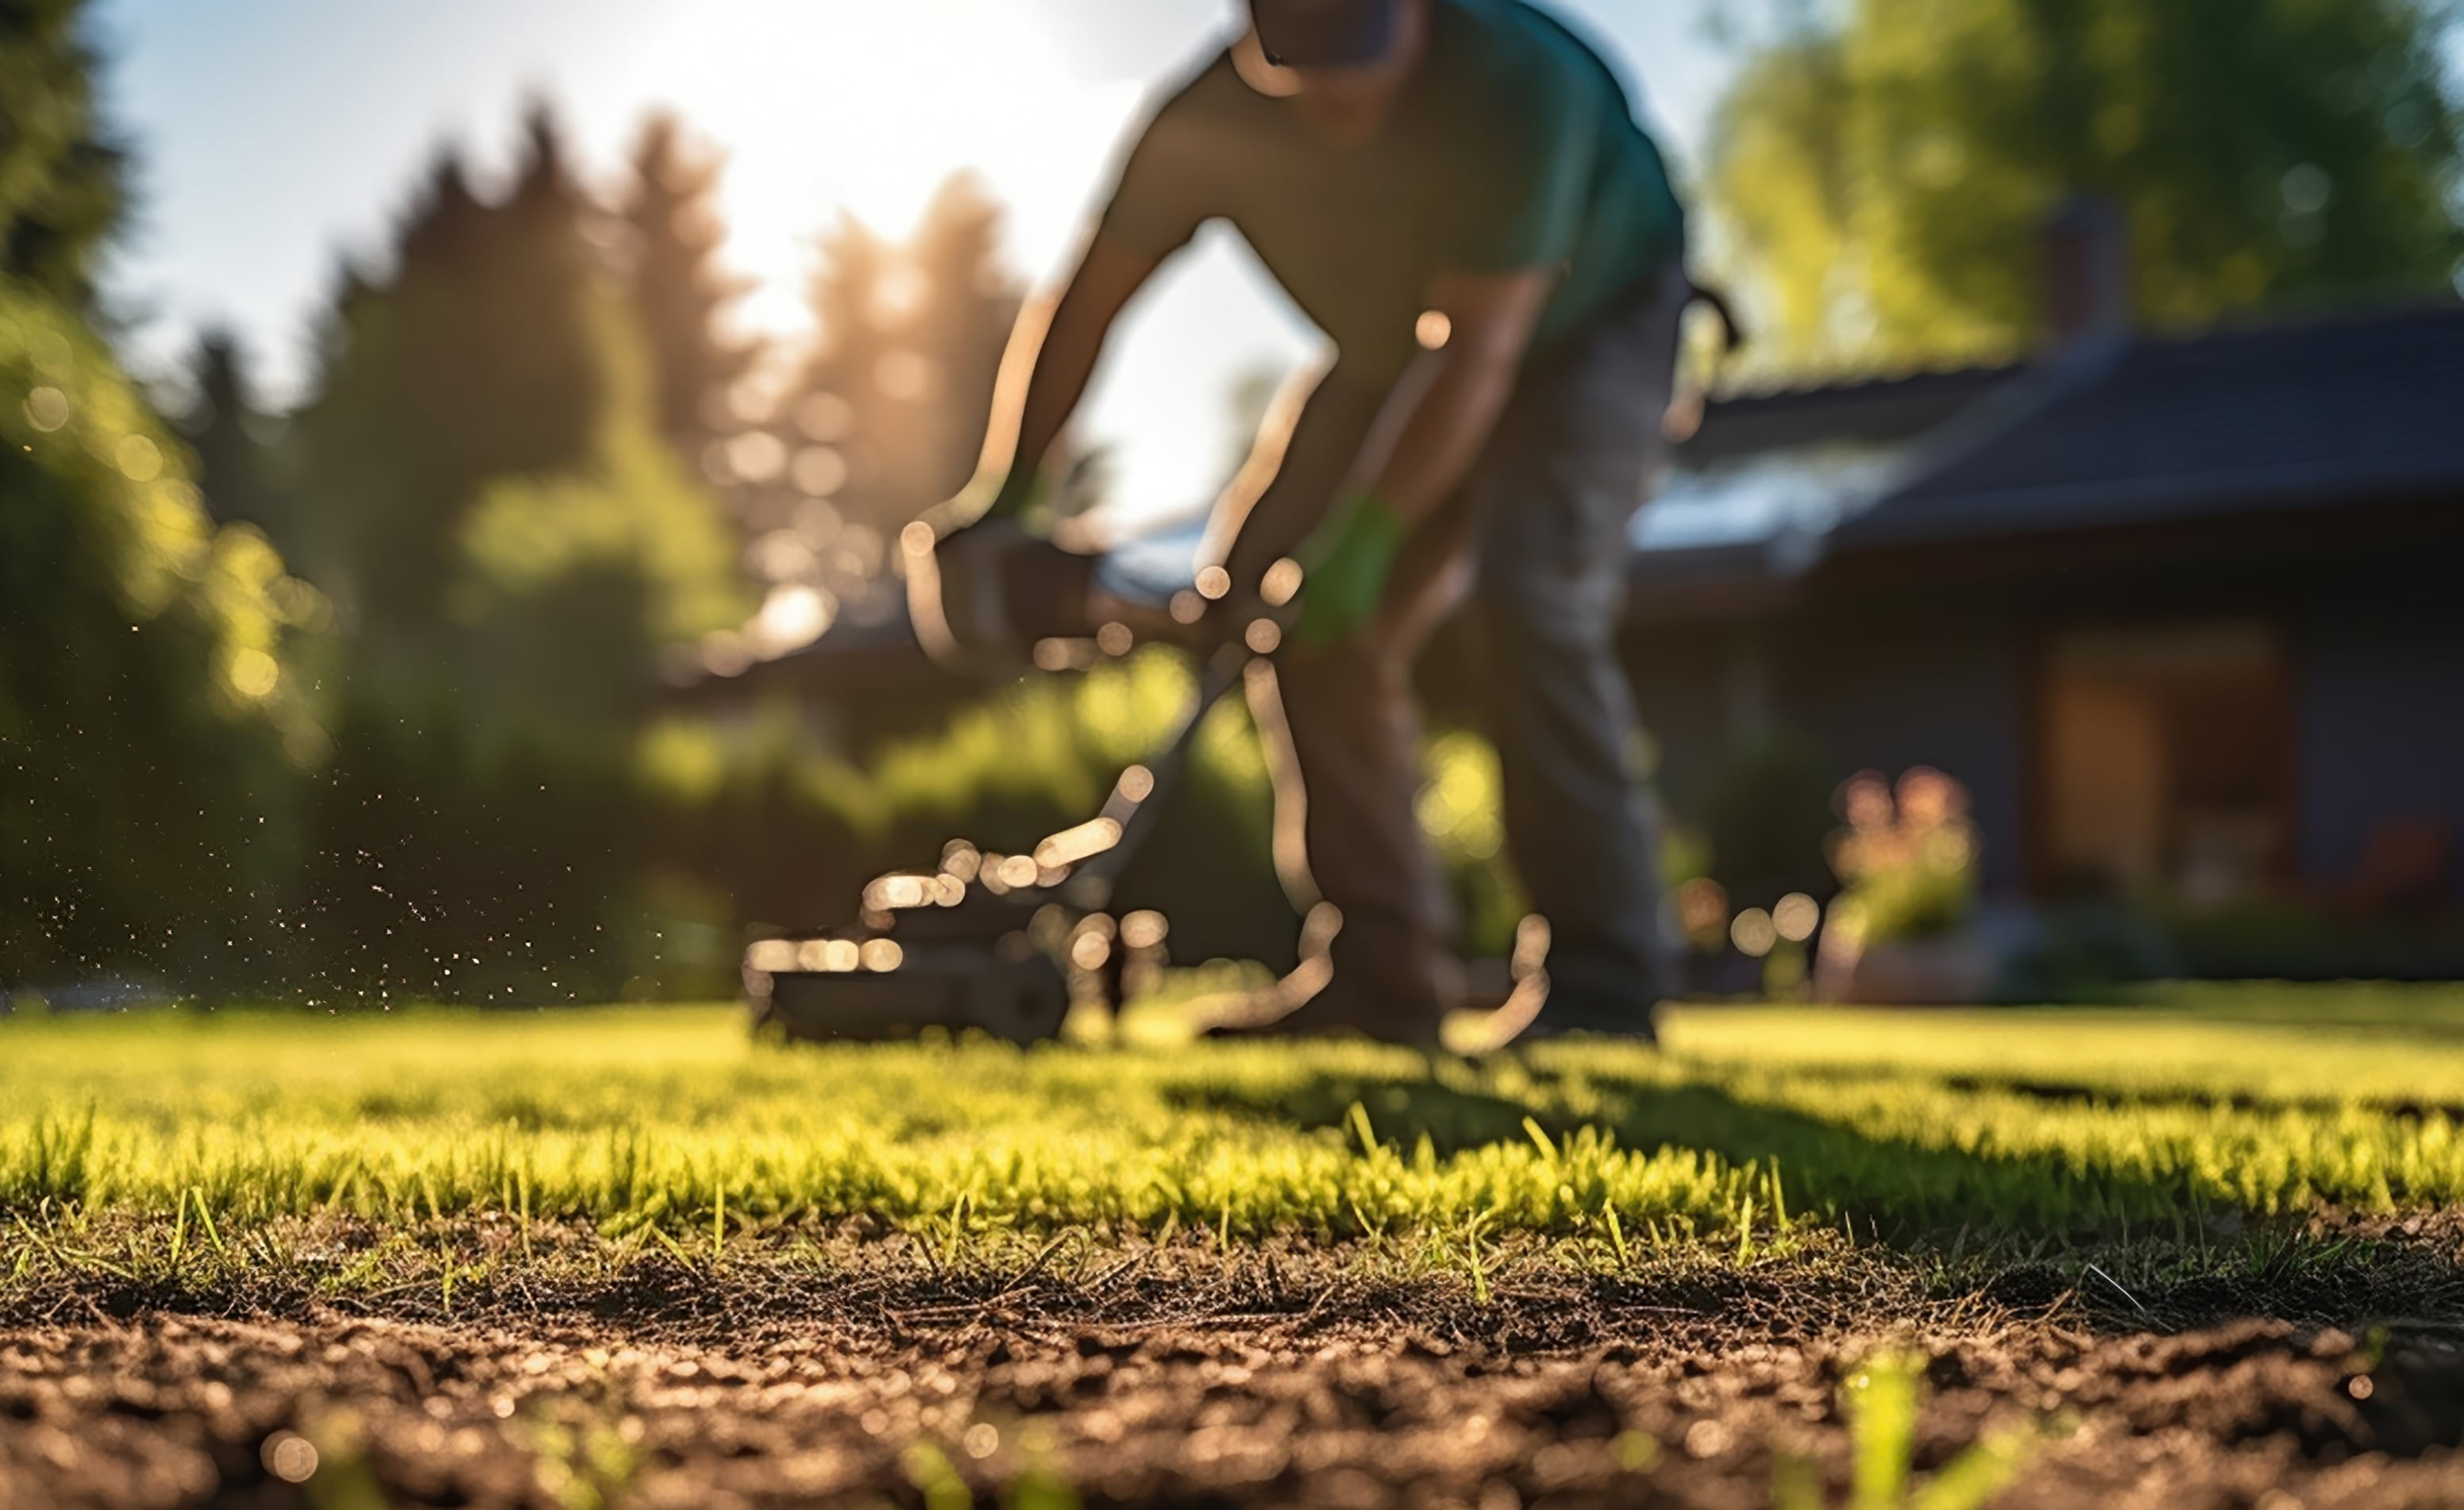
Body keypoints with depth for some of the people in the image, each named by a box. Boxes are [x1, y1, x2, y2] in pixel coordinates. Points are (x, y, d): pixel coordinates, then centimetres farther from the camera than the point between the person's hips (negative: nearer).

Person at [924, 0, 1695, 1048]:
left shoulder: (1520, 85, -36)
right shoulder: (1215, 121, -23)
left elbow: (1478, 352, -36)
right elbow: (1082, 307, -14)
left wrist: (1369, 538, -41)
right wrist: (1001, 492, -22)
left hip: (1589, 321, -5)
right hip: (1397, 347, 5)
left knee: (1531, 599, -26)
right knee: (1300, 603, -8)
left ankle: (1601, 988, -20)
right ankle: (1380, 981, -2)